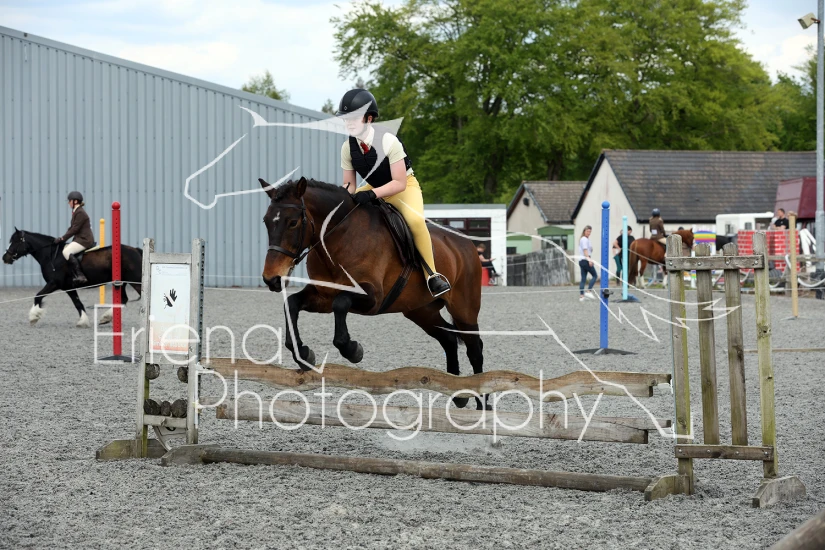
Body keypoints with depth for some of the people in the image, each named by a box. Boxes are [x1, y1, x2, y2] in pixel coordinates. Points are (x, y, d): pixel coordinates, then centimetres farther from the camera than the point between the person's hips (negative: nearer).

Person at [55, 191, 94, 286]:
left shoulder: (80, 213, -13)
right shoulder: (76, 212, 18)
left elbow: (75, 229, -18)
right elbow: (72, 228, 19)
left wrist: (63, 238, -15)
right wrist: (62, 238, 8)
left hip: (85, 240, -11)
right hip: (80, 239, 11)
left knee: (66, 251, -24)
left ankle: (80, 276, -30)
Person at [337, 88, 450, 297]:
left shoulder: (388, 141, -28)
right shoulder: (347, 147, -13)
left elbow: (399, 183, -28)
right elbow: (349, 184, -4)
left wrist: (371, 194, -42)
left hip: (404, 187, -6)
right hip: (373, 189, 6)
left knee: (415, 220, -35)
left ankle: (431, 274, -23)